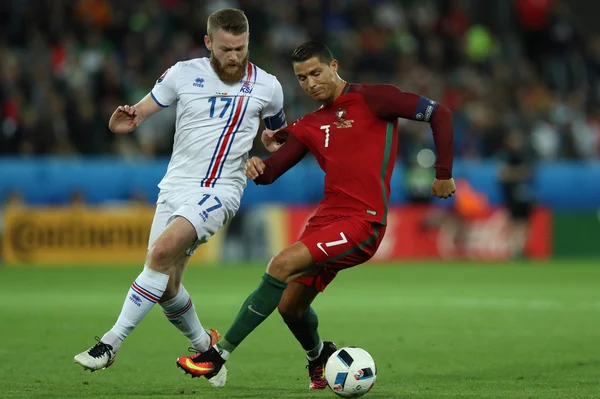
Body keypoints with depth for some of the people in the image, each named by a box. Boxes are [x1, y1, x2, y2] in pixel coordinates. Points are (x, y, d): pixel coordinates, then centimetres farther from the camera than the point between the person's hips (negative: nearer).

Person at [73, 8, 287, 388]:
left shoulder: (267, 87, 0)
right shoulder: (184, 74, 0)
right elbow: (135, 115, 3)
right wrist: (125, 120, -22)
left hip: (220, 190, -3)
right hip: (175, 186, 4)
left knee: (162, 251, -27)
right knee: (166, 287, 3)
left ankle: (111, 343, -23)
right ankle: (204, 345, 31)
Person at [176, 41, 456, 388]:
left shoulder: (371, 99, -2)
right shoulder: (310, 126, 16)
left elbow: (439, 114, -3)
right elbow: (271, 172, 11)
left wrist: (444, 174, -5)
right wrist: (257, 169, -13)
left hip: (363, 222, -7)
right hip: (328, 217, 7)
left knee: (283, 264, -23)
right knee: (291, 306, 8)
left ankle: (220, 354, -19)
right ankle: (319, 355, 42)